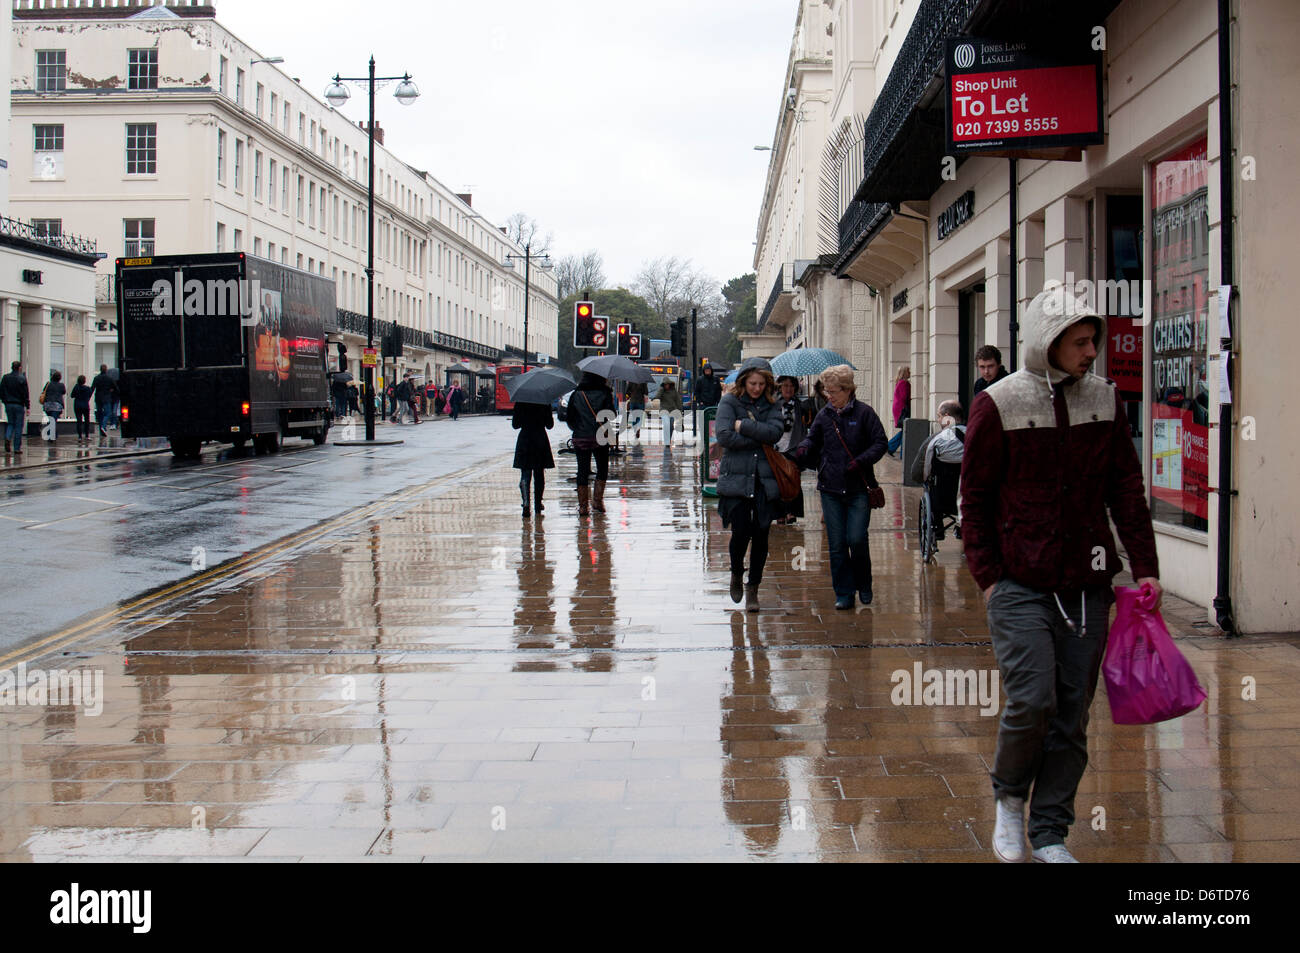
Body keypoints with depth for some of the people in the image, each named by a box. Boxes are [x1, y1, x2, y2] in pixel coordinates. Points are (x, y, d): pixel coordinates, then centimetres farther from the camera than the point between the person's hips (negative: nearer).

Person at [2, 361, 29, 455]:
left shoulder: (5, 378, 3)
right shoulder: (22, 378, -9)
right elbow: (25, 394, -10)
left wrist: (5, 401, 16)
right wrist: (27, 407, -7)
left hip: (8, 405, 4)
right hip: (19, 405, -4)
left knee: (10, 424, 18)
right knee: (18, 427, 2)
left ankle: (8, 438, -11)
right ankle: (17, 449, 2)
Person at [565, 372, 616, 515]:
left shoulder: (576, 395, 3)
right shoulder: (604, 393, -3)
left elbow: (569, 417, 4)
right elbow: (612, 415, -6)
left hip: (580, 438, 2)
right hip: (600, 438, -2)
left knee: (582, 471, 6)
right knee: (602, 469, 14)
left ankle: (583, 506, 5)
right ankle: (598, 500, 9)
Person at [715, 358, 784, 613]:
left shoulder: (772, 405, 9)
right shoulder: (729, 402, 1)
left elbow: (775, 432, -9)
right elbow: (724, 436, -13)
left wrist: (743, 425, -12)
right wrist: (760, 437, -8)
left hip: (765, 480, 3)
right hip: (736, 479, -2)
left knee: (761, 535, 2)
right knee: (741, 531, -10)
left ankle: (753, 587, 16)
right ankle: (736, 573, 21)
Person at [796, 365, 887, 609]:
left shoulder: (864, 413, -3)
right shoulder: (824, 415, 8)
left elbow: (880, 443, -2)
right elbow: (813, 438, 18)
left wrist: (861, 462, -15)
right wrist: (804, 449, -4)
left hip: (859, 488, -3)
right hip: (831, 488, 3)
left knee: (857, 539, -8)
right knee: (836, 544, 3)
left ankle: (864, 586, 17)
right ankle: (843, 593, 13)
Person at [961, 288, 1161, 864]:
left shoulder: (1104, 400, 7)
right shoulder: (998, 404, -4)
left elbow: (1127, 489, 11)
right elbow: (975, 498, -1)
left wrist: (1145, 569, 5)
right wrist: (987, 578, -5)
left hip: (1087, 585, 4)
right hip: (1021, 584, -4)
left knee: (1073, 714, 6)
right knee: (1032, 699, -13)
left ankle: (1049, 833, 20)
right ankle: (1008, 796, 16)